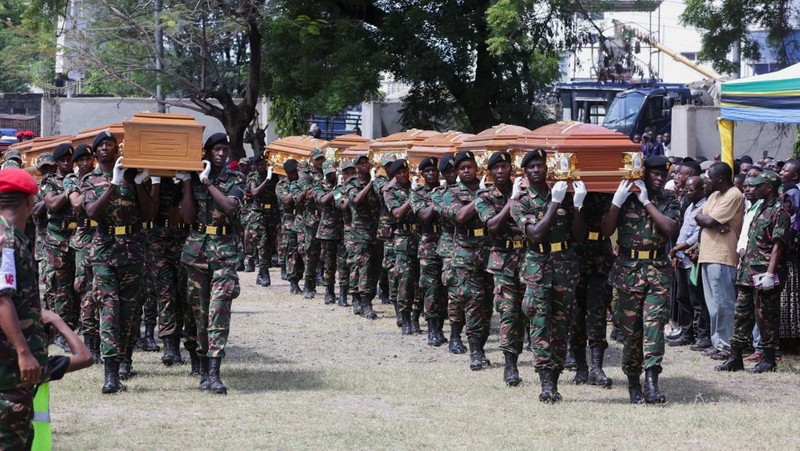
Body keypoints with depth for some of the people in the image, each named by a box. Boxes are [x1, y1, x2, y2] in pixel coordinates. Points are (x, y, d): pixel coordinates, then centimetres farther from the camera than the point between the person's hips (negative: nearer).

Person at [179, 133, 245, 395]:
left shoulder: (235, 180, 4)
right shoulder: (194, 179, 8)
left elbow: (230, 206, -14)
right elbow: (188, 217, 0)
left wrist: (207, 182, -11)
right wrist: (187, 183, -6)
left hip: (224, 250, -3)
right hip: (197, 247, 3)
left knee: (219, 309, -13)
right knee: (200, 310, 6)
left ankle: (213, 373, -19)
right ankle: (204, 369, 15)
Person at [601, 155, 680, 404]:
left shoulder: (670, 203, 10)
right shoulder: (625, 198, 8)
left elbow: (670, 228, -9)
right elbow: (606, 231, 0)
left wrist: (646, 202, -7)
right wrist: (617, 201, -10)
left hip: (658, 270, 0)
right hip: (628, 269, 0)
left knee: (654, 323, -14)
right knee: (630, 327, 4)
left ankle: (651, 383, -21)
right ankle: (633, 381, 15)